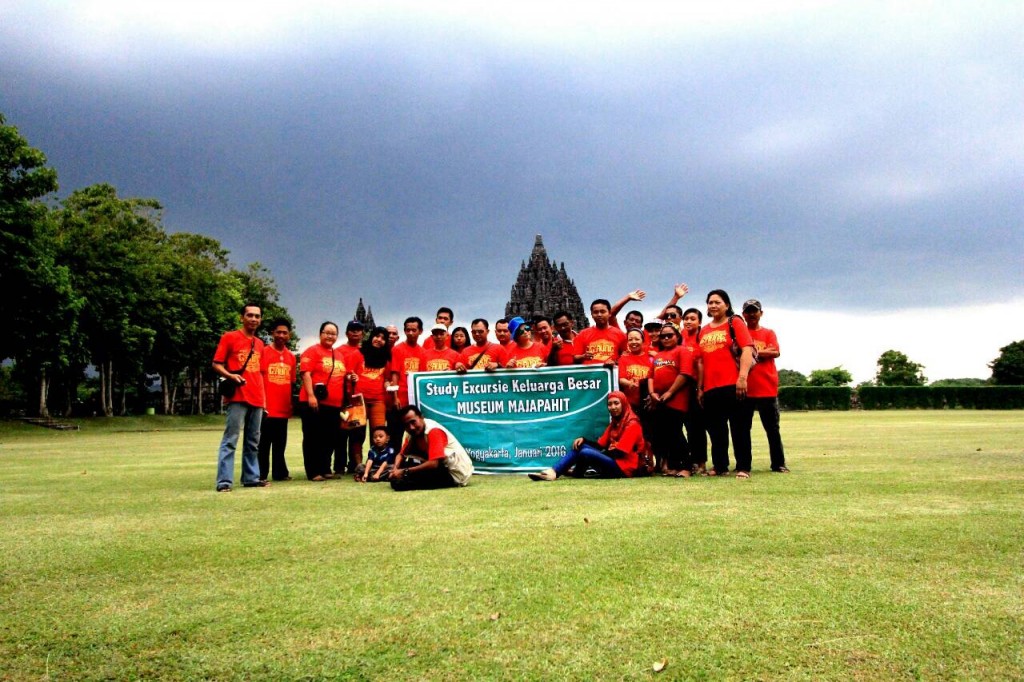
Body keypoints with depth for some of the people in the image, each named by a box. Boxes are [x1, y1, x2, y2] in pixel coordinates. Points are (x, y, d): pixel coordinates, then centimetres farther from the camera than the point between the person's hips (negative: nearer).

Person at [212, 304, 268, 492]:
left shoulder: (259, 344, 18)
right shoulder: (229, 337, 1)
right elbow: (216, 364, -2)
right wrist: (230, 376, -21)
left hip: (257, 399, 6)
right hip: (237, 397, -6)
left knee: (253, 441, 10)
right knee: (230, 439, -8)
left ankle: (251, 477, 17)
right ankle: (224, 481, -8)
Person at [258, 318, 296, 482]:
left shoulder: (291, 357, 11)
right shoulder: (263, 352, -2)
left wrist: (291, 404, 13)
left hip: (283, 408, 5)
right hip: (267, 407, -5)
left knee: (280, 443, 12)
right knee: (264, 442, 1)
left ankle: (280, 472, 20)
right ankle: (261, 474, 8)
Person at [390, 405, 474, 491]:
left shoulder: (434, 431, -22)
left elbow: (434, 463, -30)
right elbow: (401, 455, 6)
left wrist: (405, 471, -29)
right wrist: (395, 469, -16)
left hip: (457, 474, -8)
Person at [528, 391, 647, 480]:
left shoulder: (632, 425, -9)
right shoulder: (614, 423, 19)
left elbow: (620, 452, -16)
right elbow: (600, 445, 12)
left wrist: (598, 455, -8)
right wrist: (584, 440, -5)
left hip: (624, 467, -9)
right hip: (612, 461, 9)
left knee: (586, 453, -27)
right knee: (580, 445, -4)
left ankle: (576, 473, -3)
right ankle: (553, 472, -20)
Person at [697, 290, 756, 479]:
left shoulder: (735, 323, 2)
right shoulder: (704, 331, 17)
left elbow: (747, 350, -9)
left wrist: (742, 377, -20)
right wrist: (700, 388, 14)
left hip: (732, 385, -5)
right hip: (710, 388, 6)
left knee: (739, 427, -1)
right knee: (716, 429, 10)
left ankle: (743, 468, 4)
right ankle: (720, 466, 19)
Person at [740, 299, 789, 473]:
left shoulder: (768, 333, 10)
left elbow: (775, 352, -5)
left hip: (767, 388, 0)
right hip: (744, 388, 0)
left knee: (772, 428, 4)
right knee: (743, 428, 5)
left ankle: (778, 464, 10)